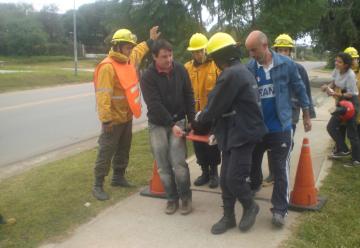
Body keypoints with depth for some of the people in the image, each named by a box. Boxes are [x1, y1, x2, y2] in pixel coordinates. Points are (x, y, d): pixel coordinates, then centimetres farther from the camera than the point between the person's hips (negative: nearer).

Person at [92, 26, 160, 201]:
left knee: (123, 150, 19)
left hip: (127, 116, 9)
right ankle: (98, 186, 7)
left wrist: (151, 41, 37)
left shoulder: (129, 60, 7)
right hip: (114, 119, -9)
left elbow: (139, 51, 33)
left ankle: (118, 177, 34)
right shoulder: (108, 66, -21)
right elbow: (103, 95, -27)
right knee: (106, 152, -2)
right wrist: (106, 118, -30)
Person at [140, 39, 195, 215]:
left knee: (179, 163, -9)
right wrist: (171, 125, -22)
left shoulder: (180, 70, -3)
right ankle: (172, 198, 20)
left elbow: (189, 96, 2)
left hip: (178, 121, 1)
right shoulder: (148, 77, -13)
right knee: (163, 166, 2)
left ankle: (185, 197, 10)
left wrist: (191, 120, -5)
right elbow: (155, 105, -18)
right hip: (157, 125, -1)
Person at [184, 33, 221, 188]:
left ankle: (214, 172, 25)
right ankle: (205, 171, 29)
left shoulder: (216, 66, -8)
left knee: (213, 144, 8)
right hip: (195, 113, 3)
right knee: (198, 145, 12)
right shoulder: (187, 68, 1)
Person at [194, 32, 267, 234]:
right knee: (225, 179, 11)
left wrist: (200, 118, 5)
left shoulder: (231, 74, -19)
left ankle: (250, 207, 19)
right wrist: (219, 131, 19)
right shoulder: (241, 70, 15)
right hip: (233, 133, 10)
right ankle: (228, 217, 22)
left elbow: (216, 106, -14)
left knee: (234, 178, -6)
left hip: (244, 134, -10)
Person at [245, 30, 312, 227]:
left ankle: (280, 208, 11)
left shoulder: (286, 64, -9)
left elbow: (299, 90, 1)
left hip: (280, 126, -2)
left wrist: (306, 116, 7)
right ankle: (254, 185, 49)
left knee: (280, 169, 1)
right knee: (253, 161, 20)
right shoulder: (249, 68, -7)